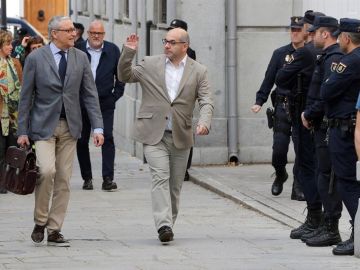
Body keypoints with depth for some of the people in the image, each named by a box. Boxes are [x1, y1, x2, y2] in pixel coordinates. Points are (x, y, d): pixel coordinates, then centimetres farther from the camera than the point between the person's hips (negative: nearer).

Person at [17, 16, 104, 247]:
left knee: (64, 179, 2)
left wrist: (98, 127, -4)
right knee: (47, 170, -20)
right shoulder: (36, 58, -4)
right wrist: (22, 131, -3)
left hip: (69, 127, 3)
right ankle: (40, 221, -1)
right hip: (44, 124, -3)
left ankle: (54, 230, 9)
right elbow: (26, 96, -1)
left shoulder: (81, 58, 5)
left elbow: (90, 94, 5)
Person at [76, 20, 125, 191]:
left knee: (107, 138, -10)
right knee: (81, 140, 5)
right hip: (81, 103, 0)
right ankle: (87, 178, 15)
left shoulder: (113, 50, 5)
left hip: (105, 102, 0)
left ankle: (108, 178, -10)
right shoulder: (78, 50, 0)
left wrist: (116, 95, 3)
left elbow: (121, 74, 11)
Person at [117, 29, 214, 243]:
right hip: (154, 135, -2)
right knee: (161, 178, -16)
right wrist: (128, 53, -7)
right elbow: (125, 76, 8)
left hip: (181, 137, 2)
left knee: (175, 185, 9)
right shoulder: (150, 65, 5)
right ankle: (164, 225, -25)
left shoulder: (198, 71, 4)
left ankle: (169, 224, 22)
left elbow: (207, 101, -2)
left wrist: (204, 122, -22)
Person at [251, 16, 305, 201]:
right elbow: (269, 79, 7)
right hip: (283, 107, 1)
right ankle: (280, 175, 25)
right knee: (279, 149, -4)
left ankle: (298, 188, 6)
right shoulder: (280, 54, 6)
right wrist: (259, 101, -2)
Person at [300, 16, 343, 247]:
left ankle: (331, 231, -5)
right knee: (325, 177, 14)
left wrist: (309, 114, -13)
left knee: (327, 178, -8)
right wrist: (310, 115, 12)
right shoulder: (328, 57, 16)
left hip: (329, 128, -10)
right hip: (323, 126, 10)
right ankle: (327, 226, 20)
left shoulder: (334, 58, -16)